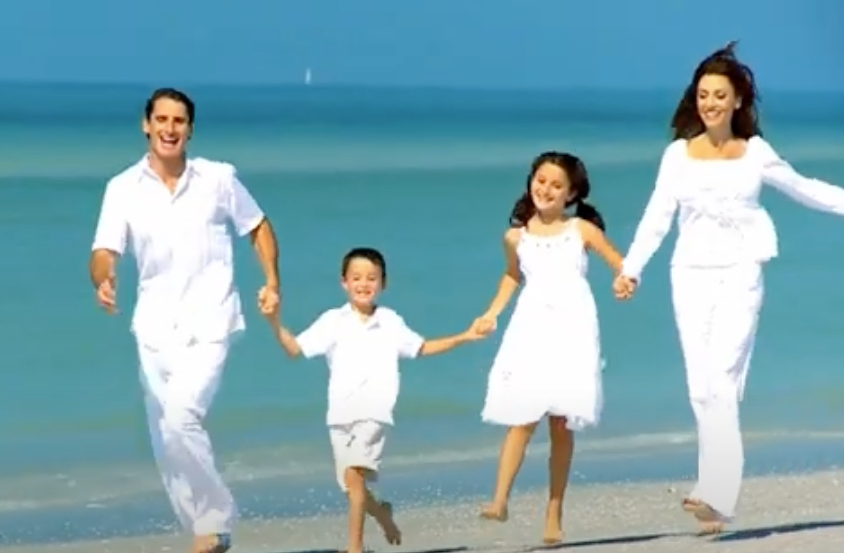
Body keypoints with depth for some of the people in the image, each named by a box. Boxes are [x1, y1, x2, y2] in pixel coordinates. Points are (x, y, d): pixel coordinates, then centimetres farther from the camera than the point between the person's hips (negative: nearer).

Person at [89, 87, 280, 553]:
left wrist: (271, 281, 2)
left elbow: (258, 226, 14)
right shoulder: (123, 188, -1)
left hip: (208, 323, -3)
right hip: (155, 326, 3)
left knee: (180, 417, -23)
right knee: (164, 440, 7)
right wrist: (103, 281, -32)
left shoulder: (219, 179, 0)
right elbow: (104, 252, -9)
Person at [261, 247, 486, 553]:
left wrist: (463, 337, 27)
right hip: (340, 415, 2)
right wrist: (275, 321, -12)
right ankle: (381, 513, 40)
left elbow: (421, 347, 28)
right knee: (351, 486, 7)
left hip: (374, 413, -2)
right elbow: (295, 348, 1)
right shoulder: (332, 321, 6)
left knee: (354, 474, -23)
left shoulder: (391, 322, 11)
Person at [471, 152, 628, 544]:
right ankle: (499, 501, -16)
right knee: (523, 418, -13)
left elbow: (622, 266, 7)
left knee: (561, 424, 1)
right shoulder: (516, 236, 8)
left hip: (573, 332, -1)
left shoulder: (582, 230, 3)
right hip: (531, 330, 1)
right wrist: (492, 313, 19)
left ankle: (554, 515, 6)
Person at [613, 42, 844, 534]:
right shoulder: (679, 154, 5)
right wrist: (632, 269, -11)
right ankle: (718, 490, 9)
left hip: (740, 276, -2)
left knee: (721, 381, -14)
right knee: (702, 387, 1)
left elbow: (803, 189, 17)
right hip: (692, 276, 2)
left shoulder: (756, 151, 5)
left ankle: (716, 494, -18)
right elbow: (657, 217, 1)